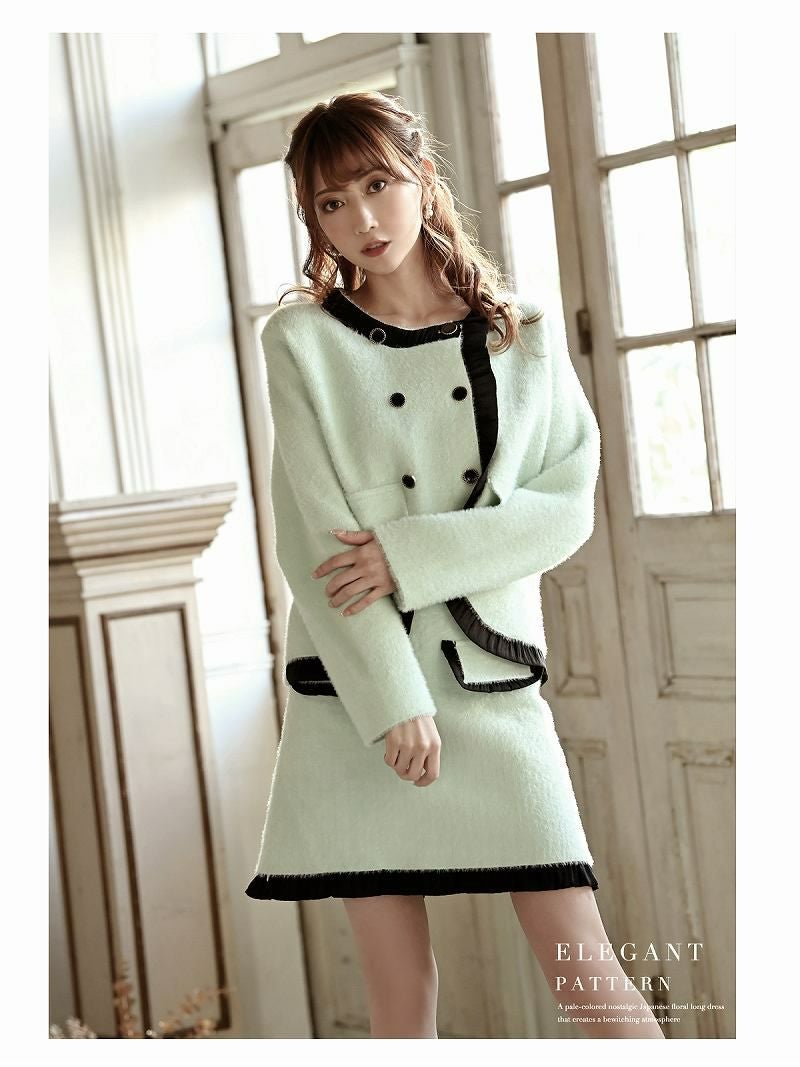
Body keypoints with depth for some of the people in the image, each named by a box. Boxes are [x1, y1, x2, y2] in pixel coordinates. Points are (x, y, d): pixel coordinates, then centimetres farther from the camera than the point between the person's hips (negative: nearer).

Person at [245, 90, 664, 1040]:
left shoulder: (525, 336, 6)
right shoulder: (302, 340, 1)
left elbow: (567, 506, 0)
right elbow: (313, 538, -5)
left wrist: (413, 553, -14)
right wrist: (392, 702, -12)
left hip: (496, 679, 1)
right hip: (354, 689, 0)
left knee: (585, 968, -2)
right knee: (400, 988, 4)